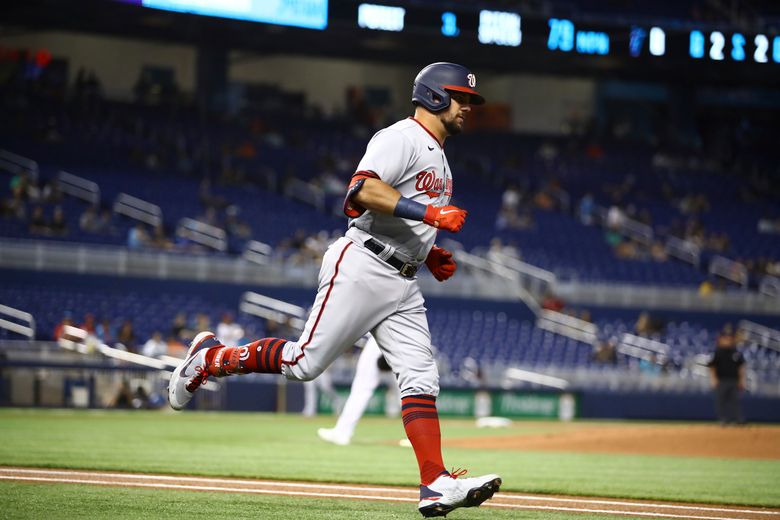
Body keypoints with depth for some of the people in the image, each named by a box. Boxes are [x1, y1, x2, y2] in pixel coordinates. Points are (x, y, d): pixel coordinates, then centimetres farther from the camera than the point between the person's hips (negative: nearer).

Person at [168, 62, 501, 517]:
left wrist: (431, 256, 17)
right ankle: (209, 358, 11)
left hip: (403, 287, 9)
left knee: (422, 379, -5)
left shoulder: (436, 157, 25)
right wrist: (429, 212, -27)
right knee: (305, 363, -10)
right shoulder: (401, 138, -6)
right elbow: (363, 190, -23)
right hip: (361, 269, -9)